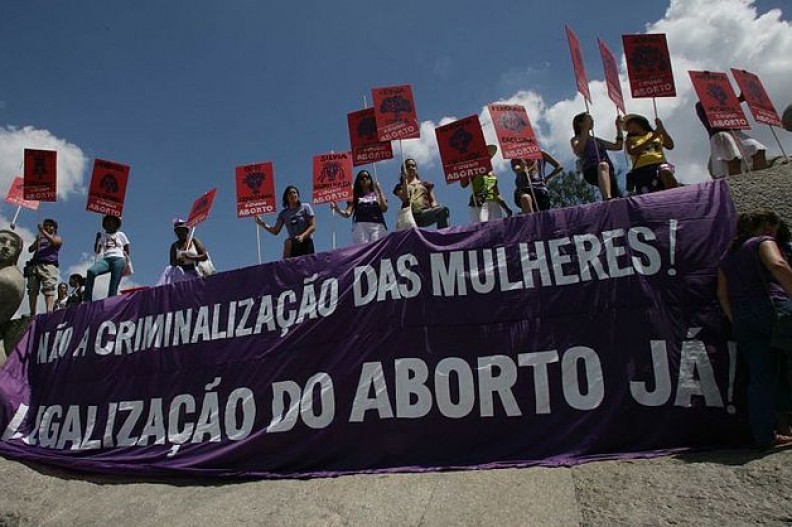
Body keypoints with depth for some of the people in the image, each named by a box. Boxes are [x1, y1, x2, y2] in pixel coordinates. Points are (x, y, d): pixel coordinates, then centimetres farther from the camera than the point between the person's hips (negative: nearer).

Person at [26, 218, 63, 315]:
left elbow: (54, 242, -6)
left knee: (48, 288, -20)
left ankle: (49, 311, -35)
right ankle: (32, 314, -14)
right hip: (34, 265, 5)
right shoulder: (39, 238, 30)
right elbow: (30, 249, 19)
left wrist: (43, 231, -11)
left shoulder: (57, 238, 18)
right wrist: (37, 241, 1)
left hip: (49, 265, -4)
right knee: (32, 289, -9)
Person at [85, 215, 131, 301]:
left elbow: (127, 250, 17)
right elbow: (96, 251, 15)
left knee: (114, 285, -14)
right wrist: (97, 238, 5)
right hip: (106, 259, 2)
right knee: (91, 271, -27)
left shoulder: (120, 234, 20)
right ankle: (87, 301, -28)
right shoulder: (102, 235, 22)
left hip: (118, 259, -1)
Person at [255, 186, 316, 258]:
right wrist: (262, 223, -3)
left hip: (306, 244, -2)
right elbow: (275, 231, 9)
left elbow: (313, 226, -5)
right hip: (292, 246, 2)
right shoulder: (283, 213, 9)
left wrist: (302, 236, -21)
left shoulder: (305, 207, 1)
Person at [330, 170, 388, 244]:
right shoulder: (355, 196, 18)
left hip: (377, 226, 0)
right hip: (361, 226, 0)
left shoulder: (376, 194, 19)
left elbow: (384, 209, 4)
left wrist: (379, 191, 5)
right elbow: (347, 214, 9)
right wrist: (336, 208, -10)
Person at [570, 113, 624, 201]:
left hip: (608, 171, 8)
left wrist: (619, 126, 32)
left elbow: (618, 146, 36)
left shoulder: (597, 140, 34)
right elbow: (578, 151, -7)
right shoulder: (576, 139, 17)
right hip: (590, 171, -8)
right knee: (603, 165, -41)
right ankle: (608, 200, -59)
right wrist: (586, 129, -10)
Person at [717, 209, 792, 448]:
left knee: (760, 376, 7)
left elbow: (722, 294, 18)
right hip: (772, 308, -6)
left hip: (742, 320, 6)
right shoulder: (763, 242, 5)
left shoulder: (727, 256, 24)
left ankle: (764, 435, 9)